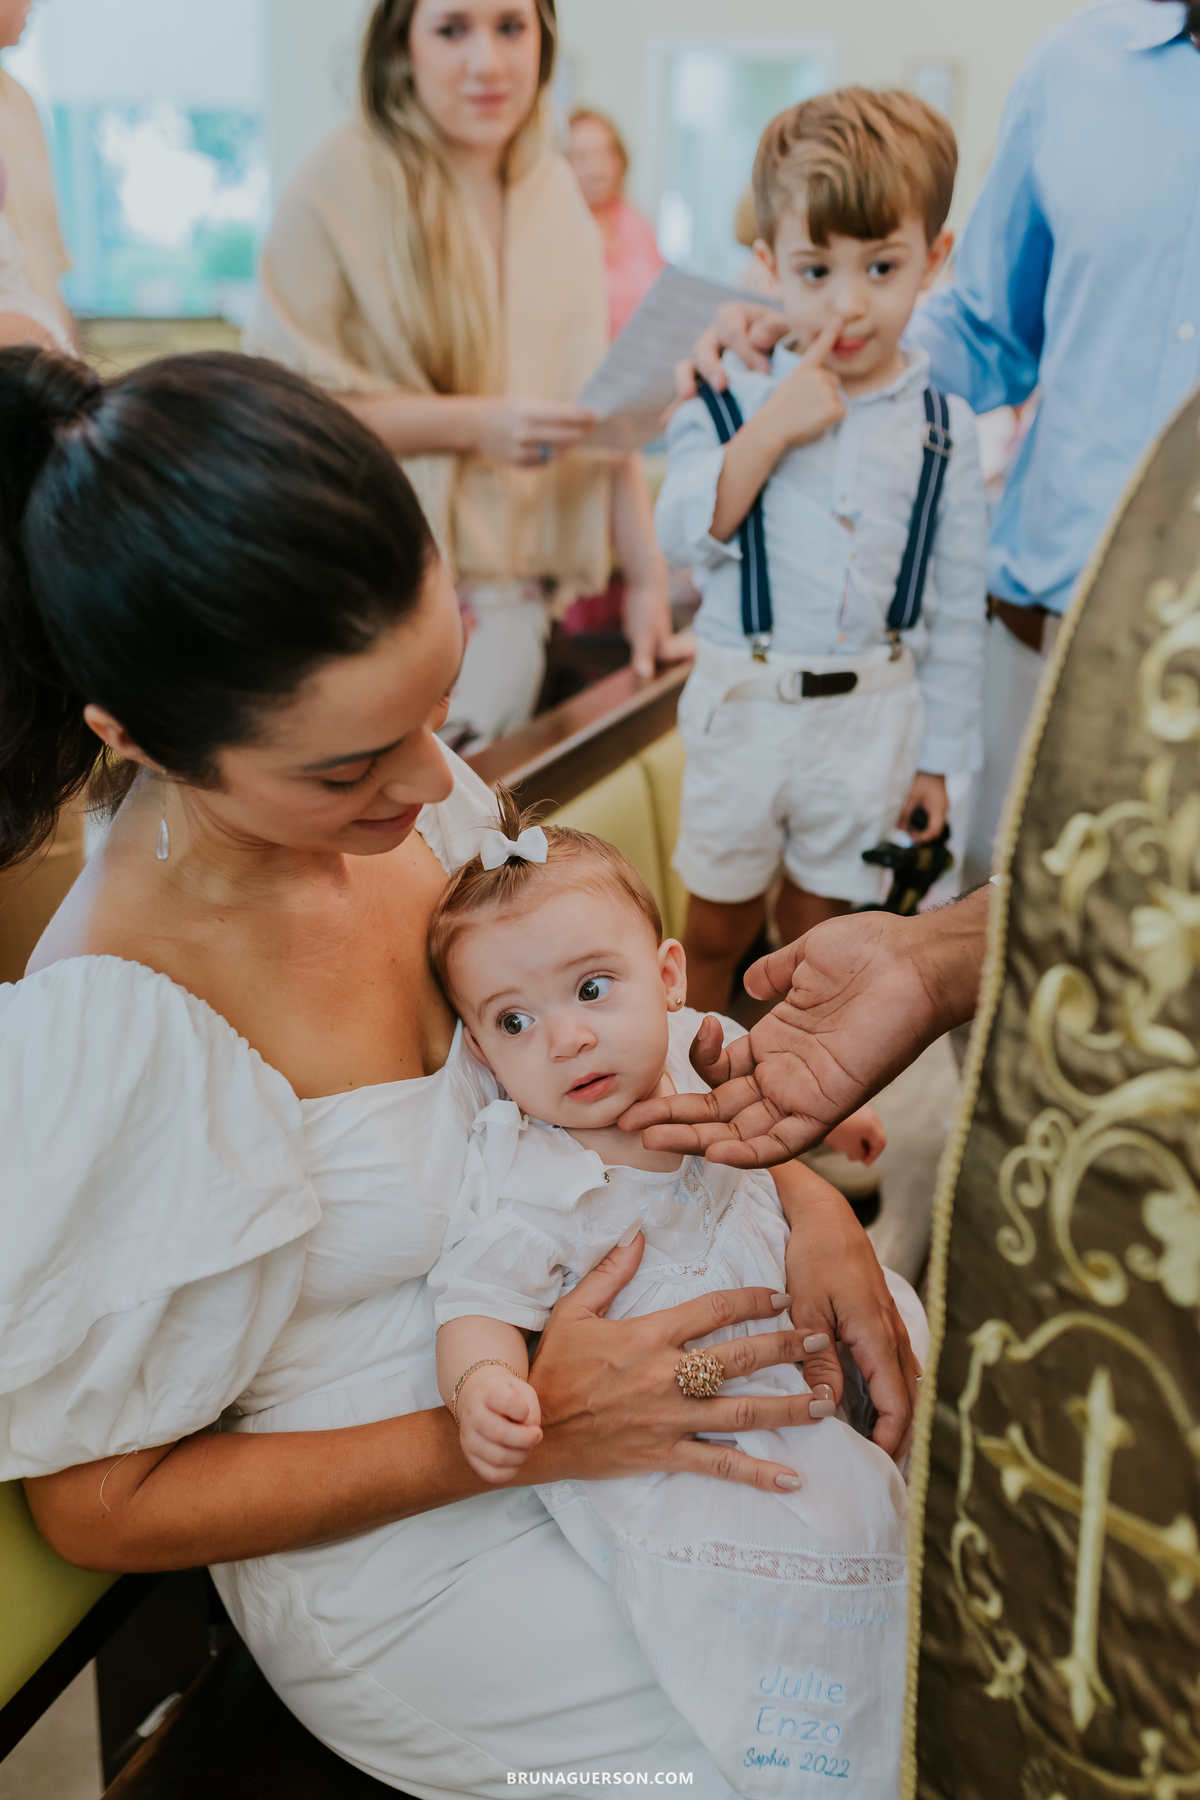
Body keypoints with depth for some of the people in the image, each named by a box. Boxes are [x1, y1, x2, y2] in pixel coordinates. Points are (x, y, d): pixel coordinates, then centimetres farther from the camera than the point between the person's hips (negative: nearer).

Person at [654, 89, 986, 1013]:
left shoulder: (945, 427, -3)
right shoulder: (735, 397, -5)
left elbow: (957, 606, 2)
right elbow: (685, 536, -15)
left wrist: (937, 758, 4)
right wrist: (770, 430, -24)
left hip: (874, 718, 1)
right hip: (746, 704, 0)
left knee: (817, 931, 16)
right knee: (717, 925, 16)